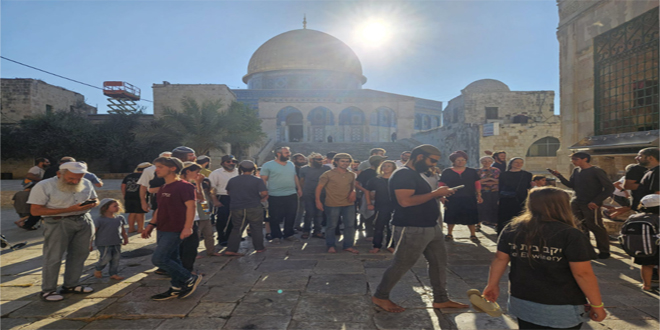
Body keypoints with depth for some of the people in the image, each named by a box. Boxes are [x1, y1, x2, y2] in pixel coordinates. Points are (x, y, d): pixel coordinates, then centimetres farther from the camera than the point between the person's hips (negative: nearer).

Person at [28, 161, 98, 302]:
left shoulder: (87, 184, 6)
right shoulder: (44, 186, -9)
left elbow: (95, 200, 20)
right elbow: (35, 211, -12)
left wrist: (91, 204, -7)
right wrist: (68, 209, -19)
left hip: (84, 221, 5)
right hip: (58, 223, -5)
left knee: (79, 254, 9)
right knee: (53, 257, -1)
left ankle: (70, 285, 23)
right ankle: (47, 290, 15)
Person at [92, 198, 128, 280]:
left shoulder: (120, 218, 7)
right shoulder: (99, 220, -9)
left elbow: (123, 230, 18)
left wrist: (125, 239, 23)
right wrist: (90, 244, -7)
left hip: (117, 244, 5)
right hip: (104, 244, -5)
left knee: (116, 258, 6)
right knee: (106, 258, -6)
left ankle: (113, 274, 19)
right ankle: (98, 269, 24)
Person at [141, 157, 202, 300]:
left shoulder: (183, 186, -15)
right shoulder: (163, 188, 14)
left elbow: (190, 206, -20)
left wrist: (187, 227, -25)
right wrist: (151, 224, 16)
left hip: (174, 230, -9)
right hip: (163, 230, 9)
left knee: (158, 259, -11)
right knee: (172, 259, 14)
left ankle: (191, 279, 1)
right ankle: (176, 288, 26)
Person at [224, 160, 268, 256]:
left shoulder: (232, 180, 3)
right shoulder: (257, 180, -9)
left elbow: (229, 192, 15)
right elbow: (264, 193, -17)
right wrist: (260, 198, 4)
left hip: (237, 208, 3)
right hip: (254, 208, -3)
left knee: (236, 229, 14)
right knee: (257, 229, 12)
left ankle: (230, 250, 10)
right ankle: (259, 248, 21)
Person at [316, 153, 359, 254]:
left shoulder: (351, 175, 9)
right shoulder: (328, 174, -5)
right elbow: (319, 188, -4)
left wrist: (353, 192, 0)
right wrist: (318, 201, -9)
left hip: (348, 204, 4)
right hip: (332, 204, -4)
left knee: (350, 225, 7)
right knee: (332, 226, 7)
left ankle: (348, 246, 22)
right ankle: (330, 245, 25)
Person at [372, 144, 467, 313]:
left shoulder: (414, 174, 15)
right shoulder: (403, 174, -18)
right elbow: (405, 201, -30)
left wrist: (437, 194, 8)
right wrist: (435, 193, -22)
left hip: (431, 227, 10)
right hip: (412, 229, -10)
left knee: (439, 262, 15)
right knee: (401, 265, 2)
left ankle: (441, 299, 30)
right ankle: (380, 296, 20)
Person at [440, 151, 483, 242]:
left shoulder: (472, 171, 7)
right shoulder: (447, 172, 1)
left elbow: (477, 184, 11)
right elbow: (442, 185, 3)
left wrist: (479, 195, 5)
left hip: (469, 199, 1)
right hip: (452, 199, -1)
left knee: (471, 218, 3)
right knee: (451, 218, 7)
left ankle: (473, 235, 18)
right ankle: (449, 234, 23)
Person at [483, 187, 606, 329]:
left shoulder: (512, 229, -4)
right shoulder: (570, 235, -16)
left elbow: (500, 259, 1)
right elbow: (583, 273, -14)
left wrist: (492, 285, 12)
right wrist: (597, 304, -1)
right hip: (561, 309, -3)